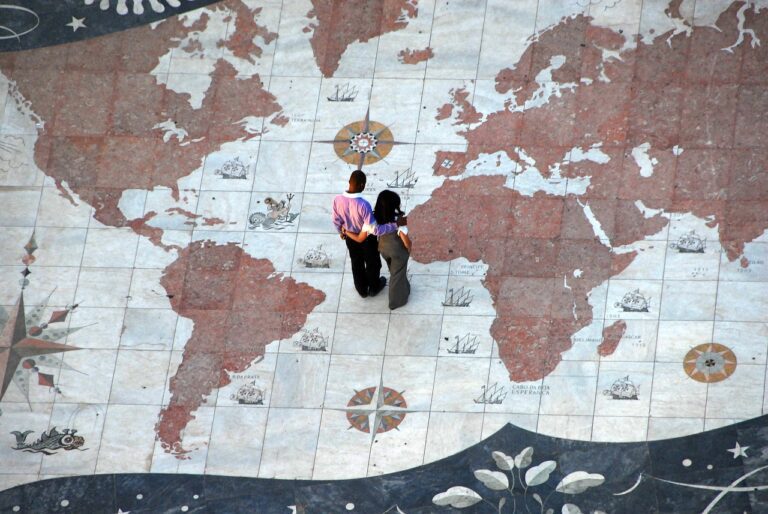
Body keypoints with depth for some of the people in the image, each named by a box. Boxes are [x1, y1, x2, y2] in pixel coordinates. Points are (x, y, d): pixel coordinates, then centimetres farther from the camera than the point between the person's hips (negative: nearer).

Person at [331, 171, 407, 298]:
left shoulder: (338, 199, -26)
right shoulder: (363, 205, -41)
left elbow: (336, 221, -7)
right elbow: (374, 229, -35)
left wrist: (341, 232, 15)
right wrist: (396, 224, -33)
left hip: (350, 237, 4)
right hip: (366, 239, -4)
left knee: (356, 264, 29)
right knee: (372, 263, 27)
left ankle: (362, 289, 52)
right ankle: (374, 287, 52)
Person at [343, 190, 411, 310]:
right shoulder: (397, 221, -37)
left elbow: (360, 238, -17)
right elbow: (406, 241, -32)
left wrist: (346, 231, -2)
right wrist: (409, 249, -9)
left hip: (383, 249, 4)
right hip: (399, 251, -4)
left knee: (394, 271, 34)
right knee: (397, 275, 23)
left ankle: (403, 289, 60)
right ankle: (396, 301, 44)